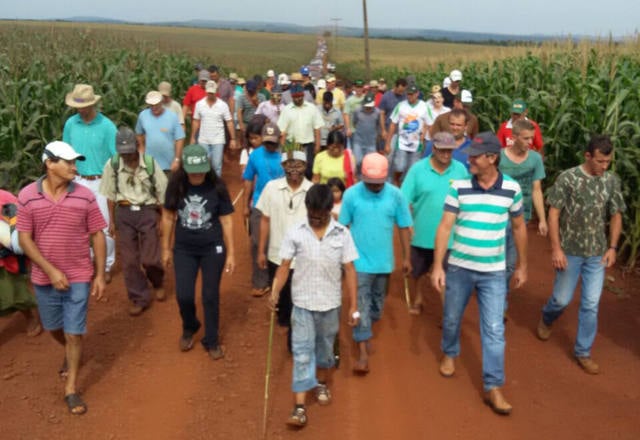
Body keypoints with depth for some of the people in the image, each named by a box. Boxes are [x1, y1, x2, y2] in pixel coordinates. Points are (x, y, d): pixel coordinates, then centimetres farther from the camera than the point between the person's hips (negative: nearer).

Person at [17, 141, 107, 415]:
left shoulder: (84, 196, -9)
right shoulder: (27, 196, -10)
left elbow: (97, 236, -3)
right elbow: (25, 240, -8)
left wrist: (100, 274, -4)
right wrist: (51, 271, -15)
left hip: (79, 278, -1)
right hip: (44, 278, 2)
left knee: (74, 333, 2)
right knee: (53, 328, 21)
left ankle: (71, 389, 17)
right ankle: (70, 354, 53)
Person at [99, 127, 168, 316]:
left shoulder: (150, 162, -10)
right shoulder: (112, 165, -6)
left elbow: (162, 193, -1)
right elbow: (110, 195, 4)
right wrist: (112, 221, 6)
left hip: (147, 211, -2)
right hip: (124, 213, 2)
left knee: (150, 259, -1)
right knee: (129, 260, 5)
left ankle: (158, 283, 33)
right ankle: (139, 298, 21)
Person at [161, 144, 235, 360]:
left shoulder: (217, 186, -12)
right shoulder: (176, 184, -8)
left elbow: (226, 221, -6)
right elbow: (168, 216, 3)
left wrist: (231, 253, -5)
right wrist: (166, 248, 6)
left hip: (213, 249, -1)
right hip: (184, 249, 1)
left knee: (210, 296, 7)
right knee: (183, 296, 2)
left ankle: (211, 341, 26)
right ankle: (189, 328, 34)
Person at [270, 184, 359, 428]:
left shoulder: (342, 234, -5)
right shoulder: (295, 233, -7)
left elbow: (349, 271, -3)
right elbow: (284, 265, -6)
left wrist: (353, 305, -4)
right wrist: (275, 292, -20)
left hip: (330, 304, 1)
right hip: (302, 303, -1)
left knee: (325, 348, 19)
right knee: (302, 353, -2)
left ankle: (322, 384, 46)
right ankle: (299, 407, 0)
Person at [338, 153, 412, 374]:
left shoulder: (396, 195, -8)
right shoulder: (351, 194, -12)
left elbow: (404, 228, 0)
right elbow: (343, 227, -3)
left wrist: (406, 258, 3)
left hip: (384, 261, 3)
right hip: (359, 261, -2)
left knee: (377, 302, 19)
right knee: (361, 305, -2)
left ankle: (365, 332, 44)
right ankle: (363, 352, 2)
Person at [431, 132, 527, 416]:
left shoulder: (511, 188, -6)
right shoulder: (459, 187, -9)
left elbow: (519, 227, 7)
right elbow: (445, 227, -9)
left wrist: (522, 265, 10)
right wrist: (438, 266, -15)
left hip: (493, 272, 0)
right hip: (459, 268, 1)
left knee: (494, 330, -1)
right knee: (451, 319, 18)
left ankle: (493, 388, 7)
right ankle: (449, 354, 47)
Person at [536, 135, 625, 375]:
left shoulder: (612, 181, 0)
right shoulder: (567, 178, -12)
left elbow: (616, 216, 8)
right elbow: (554, 214, -10)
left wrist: (612, 247, 0)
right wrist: (556, 249, -14)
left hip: (597, 254, 3)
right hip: (570, 251, -3)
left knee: (591, 304, 5)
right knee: (562, 299, 8)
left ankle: (583, 351, 18)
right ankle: (546, 319, 42)